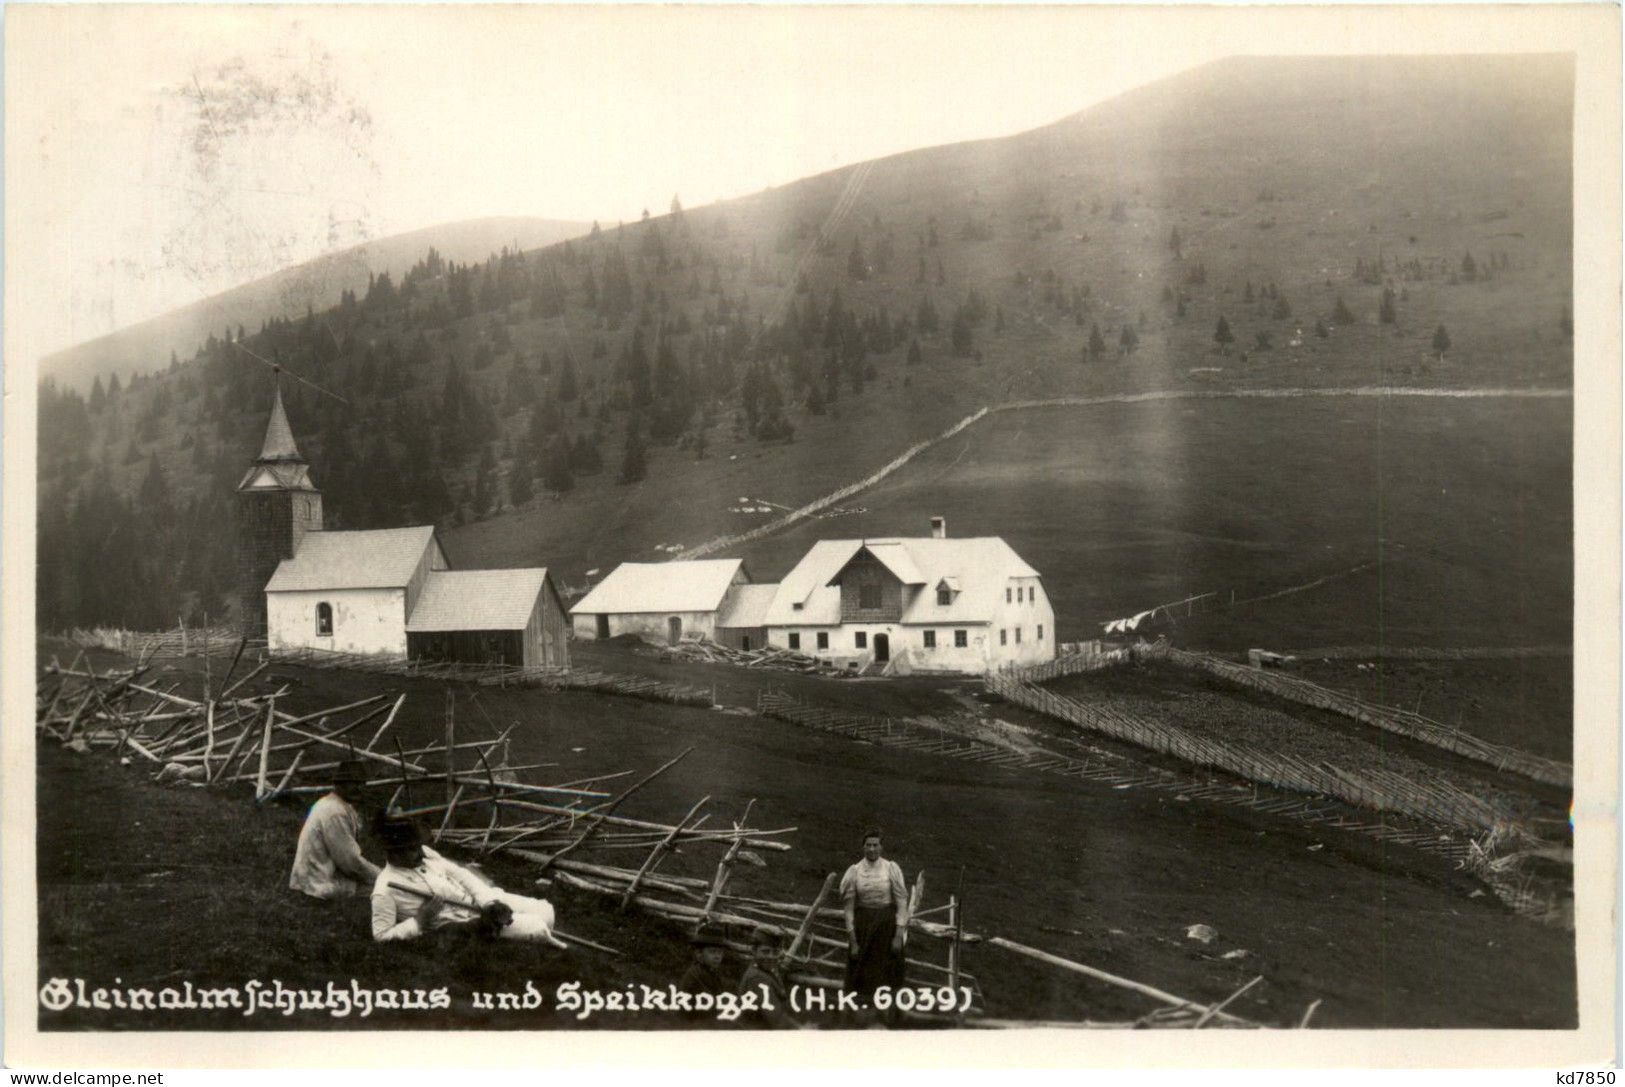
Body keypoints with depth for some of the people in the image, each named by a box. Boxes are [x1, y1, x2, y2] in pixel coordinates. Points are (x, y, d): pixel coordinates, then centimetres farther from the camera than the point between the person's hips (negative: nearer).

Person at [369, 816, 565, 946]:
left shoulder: (424, 854, 0)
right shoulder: (386, 890, -18)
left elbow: (459, 874, 0)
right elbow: (381, 935, -15)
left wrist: (490, 903, -12)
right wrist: (419, 922, -24)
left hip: (481, 896, 6)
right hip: (466, 923, -6)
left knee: (544, 912, -3)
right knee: (536, 928, -16)